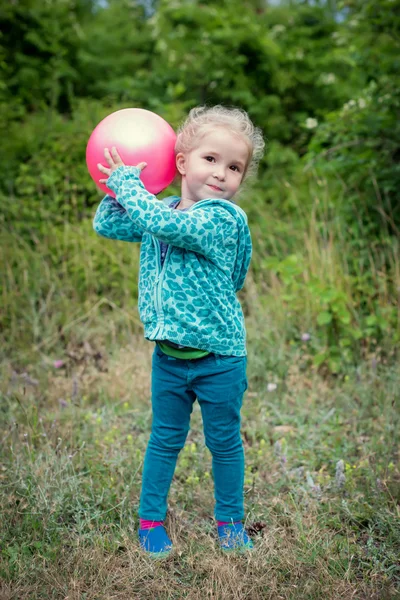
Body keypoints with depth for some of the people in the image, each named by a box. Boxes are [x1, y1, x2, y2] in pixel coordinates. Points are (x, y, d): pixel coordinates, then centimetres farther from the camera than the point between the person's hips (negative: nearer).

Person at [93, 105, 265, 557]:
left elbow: (165, 224, -31)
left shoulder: (224, 218, -18)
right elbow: (106, 225, 12)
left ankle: (230, 521, 31)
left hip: (218, 359, -5)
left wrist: (127, 182, -19)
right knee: (164, 440, 17)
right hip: (169, 355, 5)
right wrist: (120, 186, 0)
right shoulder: (161, 209, 4)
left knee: (224, 442, 12)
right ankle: (150, 520, 31)